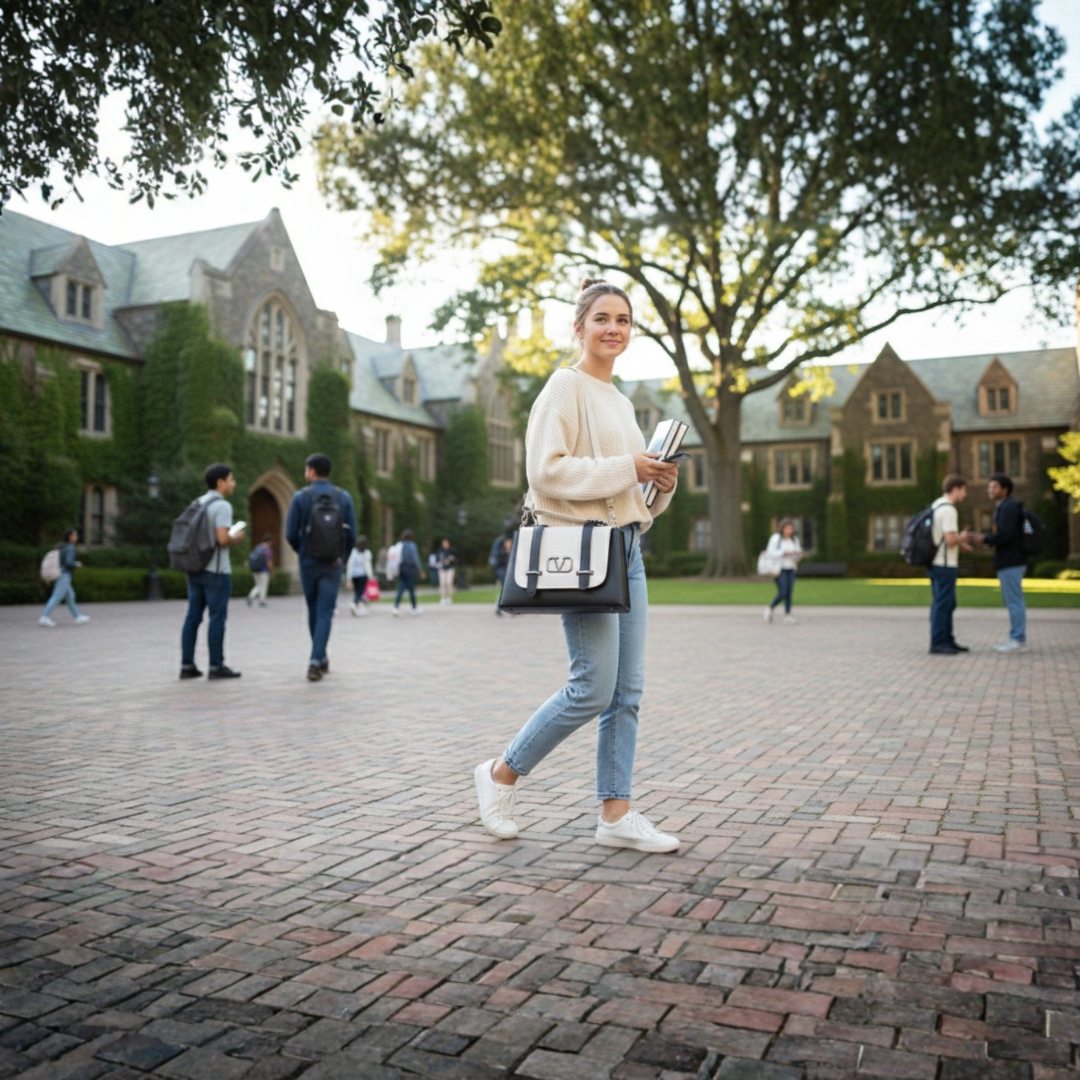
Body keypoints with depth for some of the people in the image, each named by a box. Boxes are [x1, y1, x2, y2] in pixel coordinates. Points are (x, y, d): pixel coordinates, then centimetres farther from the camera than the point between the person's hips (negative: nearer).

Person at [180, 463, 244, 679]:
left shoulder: (197, 504, 14)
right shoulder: (222, 506, -12)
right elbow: (223, 539, -21)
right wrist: (237, 538, -1)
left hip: (195, 568, 8)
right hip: (216, 570, -8)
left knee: (193, 617, 8)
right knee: (217, 618, -2)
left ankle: (187, 665, 9)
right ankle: (216, 666, 1)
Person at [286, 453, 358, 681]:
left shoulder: (301, 497, -5)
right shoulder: (344, 497, -1)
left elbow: (291, 534, -5)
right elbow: (351, 535, -2)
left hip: (308, 563, 0)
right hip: (333, 565, 0)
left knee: (314, 612, 16)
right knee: (325, 614, 0)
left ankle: (321, 659, 27)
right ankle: (315, 661, -14)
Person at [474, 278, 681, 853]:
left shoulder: (620, 400, 20)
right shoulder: (566, 387, -5)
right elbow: (547, 471, -17)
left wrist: (661, 482, 3)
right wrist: (626, 468, -16)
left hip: (625, 547, 9)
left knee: (627, 692, 6)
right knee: (594, 688, -8)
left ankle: (616, 813, 13)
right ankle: (500, 774, 11)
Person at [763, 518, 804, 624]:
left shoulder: (795, 539, 13)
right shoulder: (776, 538, -5)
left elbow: (798, 552, 20)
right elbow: (770, 553, -11)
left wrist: (799, 555, -4)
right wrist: (784, 553, -18)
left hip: (791, 569, 6)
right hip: (780, 569, -6)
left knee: (789, 592, -1)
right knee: (782, 593, -11)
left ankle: (787, 615, 3)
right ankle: (770, 608, 11)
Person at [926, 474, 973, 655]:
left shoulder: (936, 506, 14)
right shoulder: (948, 510, -17)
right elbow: (950, 539, -23)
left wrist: (959, 544, 15)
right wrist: (962, 538, -3)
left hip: (935, 563, 10)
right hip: (945, 565, -10)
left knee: (947, 604, 16)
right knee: (942, 604, -4)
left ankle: (947, 640, 23)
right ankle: (938, 643, 1)